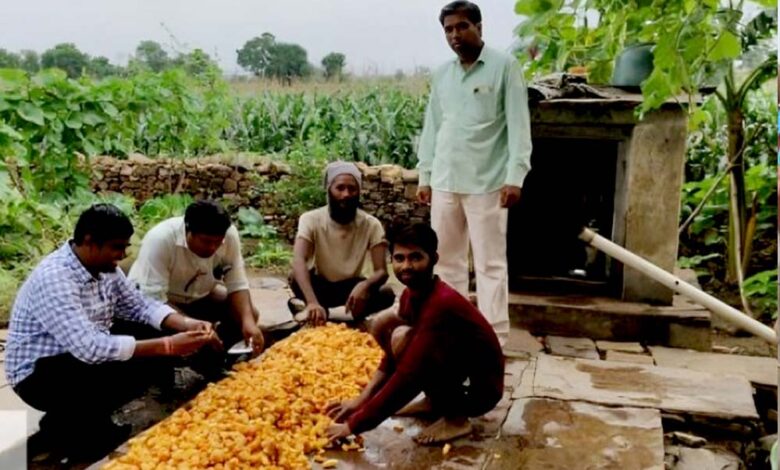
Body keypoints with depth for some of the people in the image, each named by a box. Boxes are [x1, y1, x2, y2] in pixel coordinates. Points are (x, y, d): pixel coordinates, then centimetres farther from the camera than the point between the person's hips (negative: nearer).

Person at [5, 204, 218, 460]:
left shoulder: (104, 267, -4)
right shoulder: (54, 278, -29)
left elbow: (141, 305, 4)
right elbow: (89, 348, -37)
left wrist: (187, 324, -15)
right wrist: (168, 346, -37)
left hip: (82, 355, 8)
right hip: (38, 374, -8)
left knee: (152, 346, -6)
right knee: (127, 370, -30)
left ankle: (92, 417, 8)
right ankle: (61, 423, -2)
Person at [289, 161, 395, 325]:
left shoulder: (371, 225, -17)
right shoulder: (311, 219, -21)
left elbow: (381, 271, -23)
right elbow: (298, 262, -37)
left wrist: (364, 285, -48)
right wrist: (312, 302, -55)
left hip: (350, 287, 1)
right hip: (319, 286, 0)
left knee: (386, 294, -29)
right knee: (296, 278, -34)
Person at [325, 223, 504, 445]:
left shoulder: (441, 304, -30)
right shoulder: (412, 293, -2)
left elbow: (407, 375, -33)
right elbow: (393, 356, 7)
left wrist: (354, 424, -28)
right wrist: (361, 400, -4)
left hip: (480, 388, -8)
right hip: (457, 372, 9)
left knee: (403, 337, -29)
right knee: (382, 324, 2)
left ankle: (456, 418, -11)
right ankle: (435, 400, 12)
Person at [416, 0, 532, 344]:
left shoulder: (504, 66, -2)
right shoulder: (441, 74, 13)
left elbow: (518, 125, -7)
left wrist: (515, 176, -15)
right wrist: (424, 176, 12)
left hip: (486, 183, -5)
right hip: (444, 182, 5)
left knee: (490, 264, -1)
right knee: (447, 261, 12)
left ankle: (495, 339, 6)